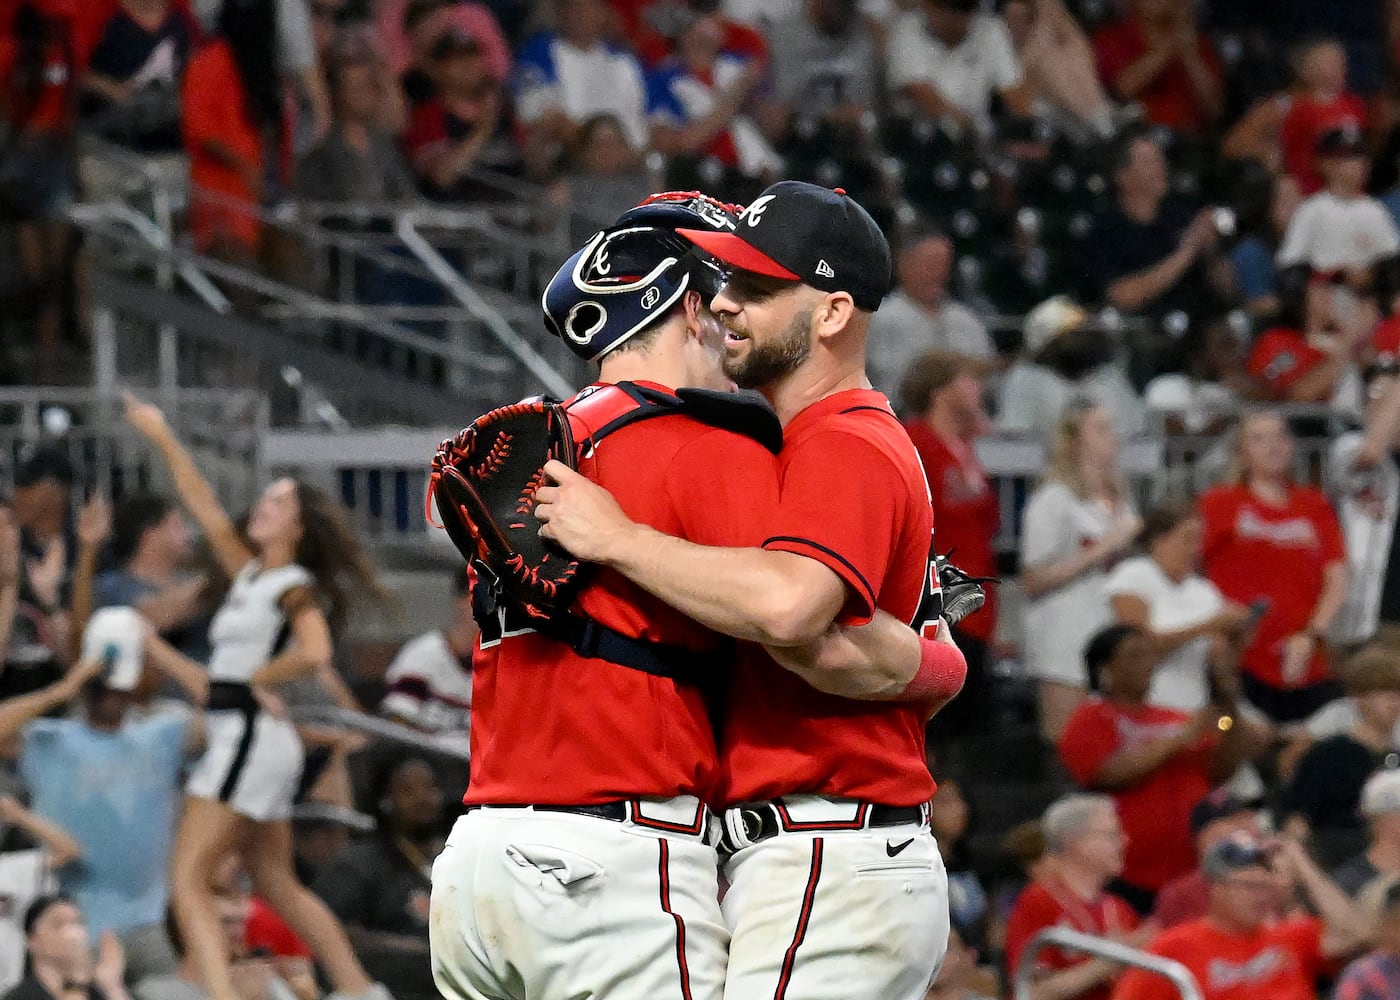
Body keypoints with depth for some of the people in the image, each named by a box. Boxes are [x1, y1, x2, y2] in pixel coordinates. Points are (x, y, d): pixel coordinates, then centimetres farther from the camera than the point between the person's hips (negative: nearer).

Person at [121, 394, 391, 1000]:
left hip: (251, 736, -9)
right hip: (240, 739, 9)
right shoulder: (250, 573, 15)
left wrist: (258, 680, -10)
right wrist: (164, 440, 23)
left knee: (187, 881, -15)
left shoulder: (294, 586, -8)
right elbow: (205, 509, 22)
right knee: (277, 887, 16)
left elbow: (314, 655, -25)